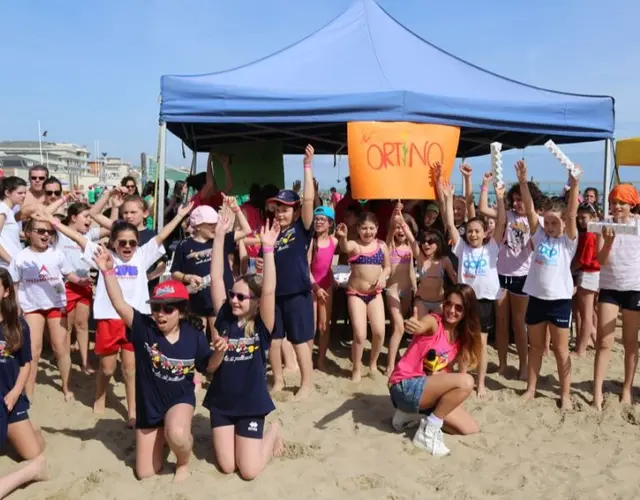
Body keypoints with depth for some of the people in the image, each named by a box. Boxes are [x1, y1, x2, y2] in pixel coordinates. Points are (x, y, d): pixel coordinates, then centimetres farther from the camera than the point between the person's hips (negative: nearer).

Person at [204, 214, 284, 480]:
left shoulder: (262, 325, -12)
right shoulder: (224, 318, -4)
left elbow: (269, 291, -27)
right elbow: (216, 279, -8)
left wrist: (268, 248, -33)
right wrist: (220, 236, -15)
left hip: (251, 403, -3)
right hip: (221, 401, 3)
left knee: (248, 471, 0)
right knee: (226, 467, 6)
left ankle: (273, 432, 26)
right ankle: (234, 435, 35)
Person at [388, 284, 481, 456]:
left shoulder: (462, 336, 6)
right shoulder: (434, 322, -16)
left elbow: (447, 370, 7)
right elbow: (422, 326, -42)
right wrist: (414, 325, -65)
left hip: (431, 389, 8)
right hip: (405, 387, -8)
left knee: (470, 429, 6)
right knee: (466, 382, -26)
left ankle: (411, 412, 13)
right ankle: (427, 432, -13)